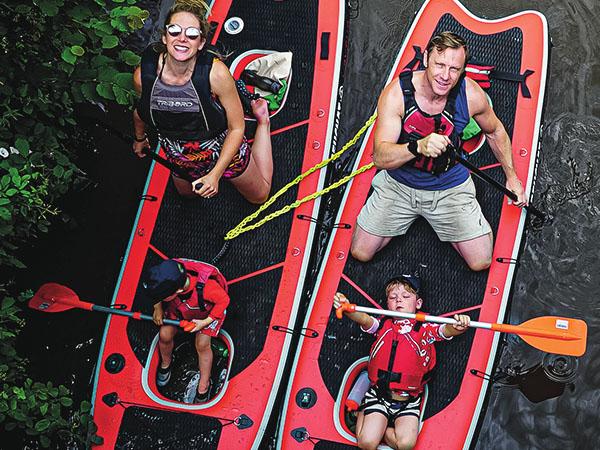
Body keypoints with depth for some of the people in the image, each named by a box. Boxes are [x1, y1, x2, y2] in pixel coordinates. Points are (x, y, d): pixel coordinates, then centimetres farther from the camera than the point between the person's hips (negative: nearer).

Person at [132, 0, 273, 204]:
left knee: (259, 196, 26)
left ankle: (262, 122, 40)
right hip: (179, 156, 3)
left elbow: (236, 128, -23)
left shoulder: (216, 73, -36)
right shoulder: (143, 75, -27)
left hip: (224, 149, -3)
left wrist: (215, 175, -26)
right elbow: (140, 111, -2)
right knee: (186, 193, 36)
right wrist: (140, 139, 18)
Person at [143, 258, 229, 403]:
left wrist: (205, 322, -25)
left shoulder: (206, 287, -46)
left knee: (202, 345, -17)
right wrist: (158, 308, -17)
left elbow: (224, 300, -24)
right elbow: (158, 289, -8)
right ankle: (165, 363, 23)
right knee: (164, 335, -10)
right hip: (180, 308, 4)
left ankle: (203, 387, 4)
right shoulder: (168, 277, -35)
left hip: (208, 312, -3)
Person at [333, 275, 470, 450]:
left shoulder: (426, 329, 2)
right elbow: (364, 319, -13)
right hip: (378, 394, 0)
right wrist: (347, 309, -36)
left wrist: (457, 327, -42)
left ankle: (380, 428, 7)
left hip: (409, 401, 0)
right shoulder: (382, 324, 6)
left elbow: (446, 330, -16)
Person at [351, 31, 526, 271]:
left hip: (451, 187, 1)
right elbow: (380, 158, -32)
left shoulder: (472, 95, -20)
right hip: (399, 185, 0)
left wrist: (511, 176, 11)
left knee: (481, 262, -4)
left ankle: (440, 221, 24)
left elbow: (495, 132, 4)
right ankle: (407, 216, 28)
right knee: (360, 253, 1)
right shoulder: (396, 93, -25)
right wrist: (418, 147, -50)